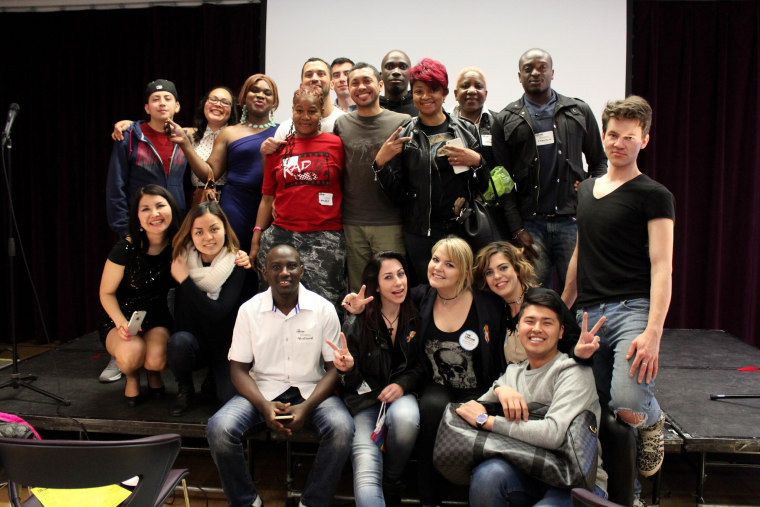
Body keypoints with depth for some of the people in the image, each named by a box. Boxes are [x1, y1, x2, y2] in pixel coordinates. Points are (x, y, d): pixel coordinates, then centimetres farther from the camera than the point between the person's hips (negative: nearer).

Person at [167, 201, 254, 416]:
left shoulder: (238, 265, -13)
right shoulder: (184, 260, -4)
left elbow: (218, 312, -23)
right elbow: (179, 317, 5)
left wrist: (185, 280, -21)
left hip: (226, 347, -2)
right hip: (195, 344, 2)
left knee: (230, 396, -23)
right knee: (178, 342, -31)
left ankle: (214, 377, 13)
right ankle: (185, 390, -1)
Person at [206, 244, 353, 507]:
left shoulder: (323, 309, -3)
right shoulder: (249, 310, 0)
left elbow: (335, 367, -2)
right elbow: (239, 369, 1)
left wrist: (306, 407, -18)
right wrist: (264, 406, -18)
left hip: (311, 391, -1)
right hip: (263, 391, 1)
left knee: (342, 429, -30)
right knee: (219, 428, -26)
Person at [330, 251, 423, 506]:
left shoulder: (416, 318, 2)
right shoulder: (356, 324, -4)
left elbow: (421, 367, 10)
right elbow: (353, 385, 0)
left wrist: (403, 384, -10)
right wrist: (347, 369, -23)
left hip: (402, 396, 2)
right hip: (365, 401, -2)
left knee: (406, 417, -36)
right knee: (366, 477, -28)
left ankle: (392, 485, -8)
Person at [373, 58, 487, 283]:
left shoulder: (467, 130, 6)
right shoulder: (404, 136, 5)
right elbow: (397, 194, 4)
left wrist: (477, 162, -8)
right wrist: (380, 163, -10)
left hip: (462, 229, 1)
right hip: (420, 235, 0)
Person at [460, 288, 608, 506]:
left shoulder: (574, 371, -6)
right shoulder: (513, 372, 14)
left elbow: (553, 434, -21)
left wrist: (486, 420, -14)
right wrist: (499, 389, -12)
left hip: (578, 482, -4)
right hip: (529, 475, 4)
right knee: (488, 472, -30)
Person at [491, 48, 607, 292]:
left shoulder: (580, 111, 13)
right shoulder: (505, 120, 9)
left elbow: (599, 161, 19)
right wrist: (516, 228, -2)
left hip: (572, 220, 1)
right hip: (530, 224, -1)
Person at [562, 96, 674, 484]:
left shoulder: (654, 196, -1)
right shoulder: (586, 189, 18)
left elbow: (662, 267, -9)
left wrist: (653, 331, -20)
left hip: (632, 309, -5)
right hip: (588, 314, 6)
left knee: (628, 405, -21)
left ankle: (653, 420, 14)